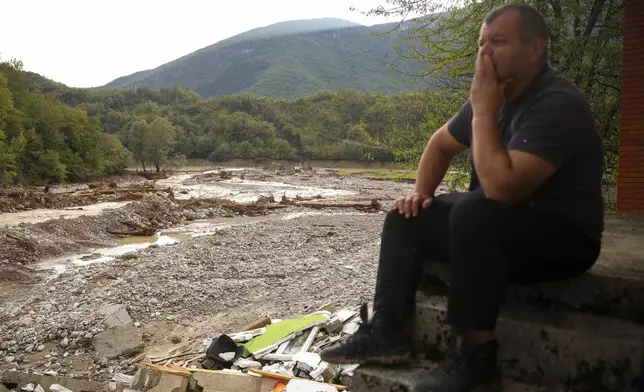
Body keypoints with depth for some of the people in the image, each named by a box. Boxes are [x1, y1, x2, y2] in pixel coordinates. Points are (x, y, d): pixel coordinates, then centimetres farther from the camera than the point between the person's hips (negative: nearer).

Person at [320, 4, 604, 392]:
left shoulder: (558, 104, -24)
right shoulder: (496, 95, 3)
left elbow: (501, 188, -35)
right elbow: (441, 143, 17)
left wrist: (483, 111, -26)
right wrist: (422, 193, 1)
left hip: (562, 239, -8)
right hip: (497, 226, 9)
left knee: (474, 213, -37)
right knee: (405, 219, 3)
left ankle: (474, 352, -22)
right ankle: (388, 332, -2)